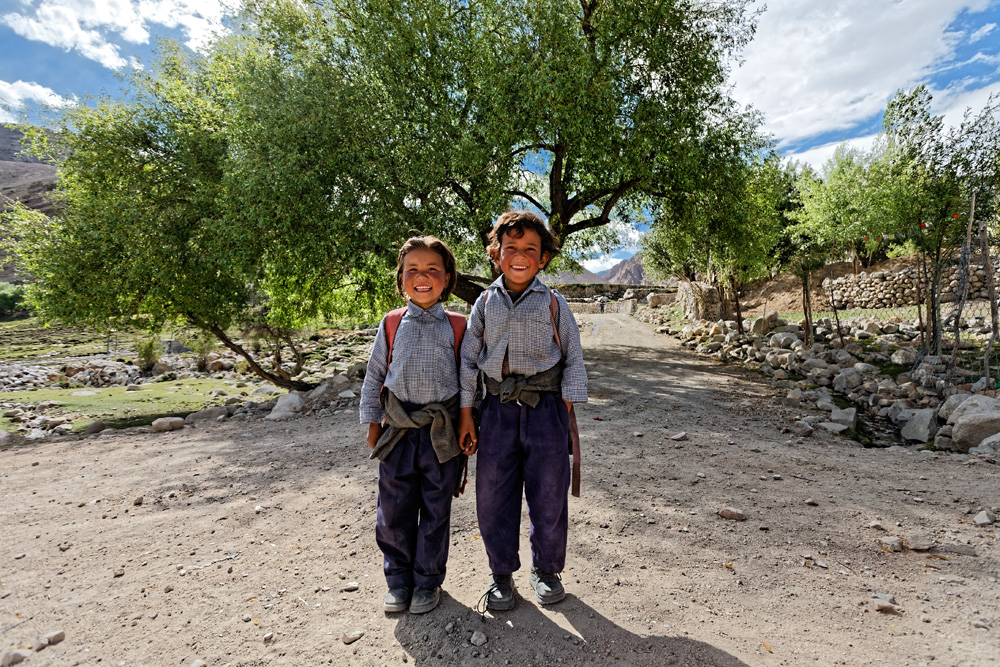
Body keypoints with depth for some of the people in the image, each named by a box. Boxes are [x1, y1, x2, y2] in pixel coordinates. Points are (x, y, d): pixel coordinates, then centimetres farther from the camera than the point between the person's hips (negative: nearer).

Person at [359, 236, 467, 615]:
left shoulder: (457, 327, -1)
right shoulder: (391, 325, 2)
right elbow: (374, 376, 9)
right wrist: (372, 423, 7)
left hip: (442, 434, -1)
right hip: (398, 431, 1)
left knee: (435, 512, 12)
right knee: (393, 512, 11)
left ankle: (427, 581, 33)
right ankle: (398, 579, 34)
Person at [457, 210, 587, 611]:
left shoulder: (552, 303, 2)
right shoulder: (485, 303, 6)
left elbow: (573, 358, 4)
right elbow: (469, 359, 7)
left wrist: (567, 411, -2)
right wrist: (465, 413, 4)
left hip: (545, 408, -1)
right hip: (498, 409, 2)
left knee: (548, 495, 8)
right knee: (493, 494, 7)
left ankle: (546, 570, 32)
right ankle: (501, 574, 29)